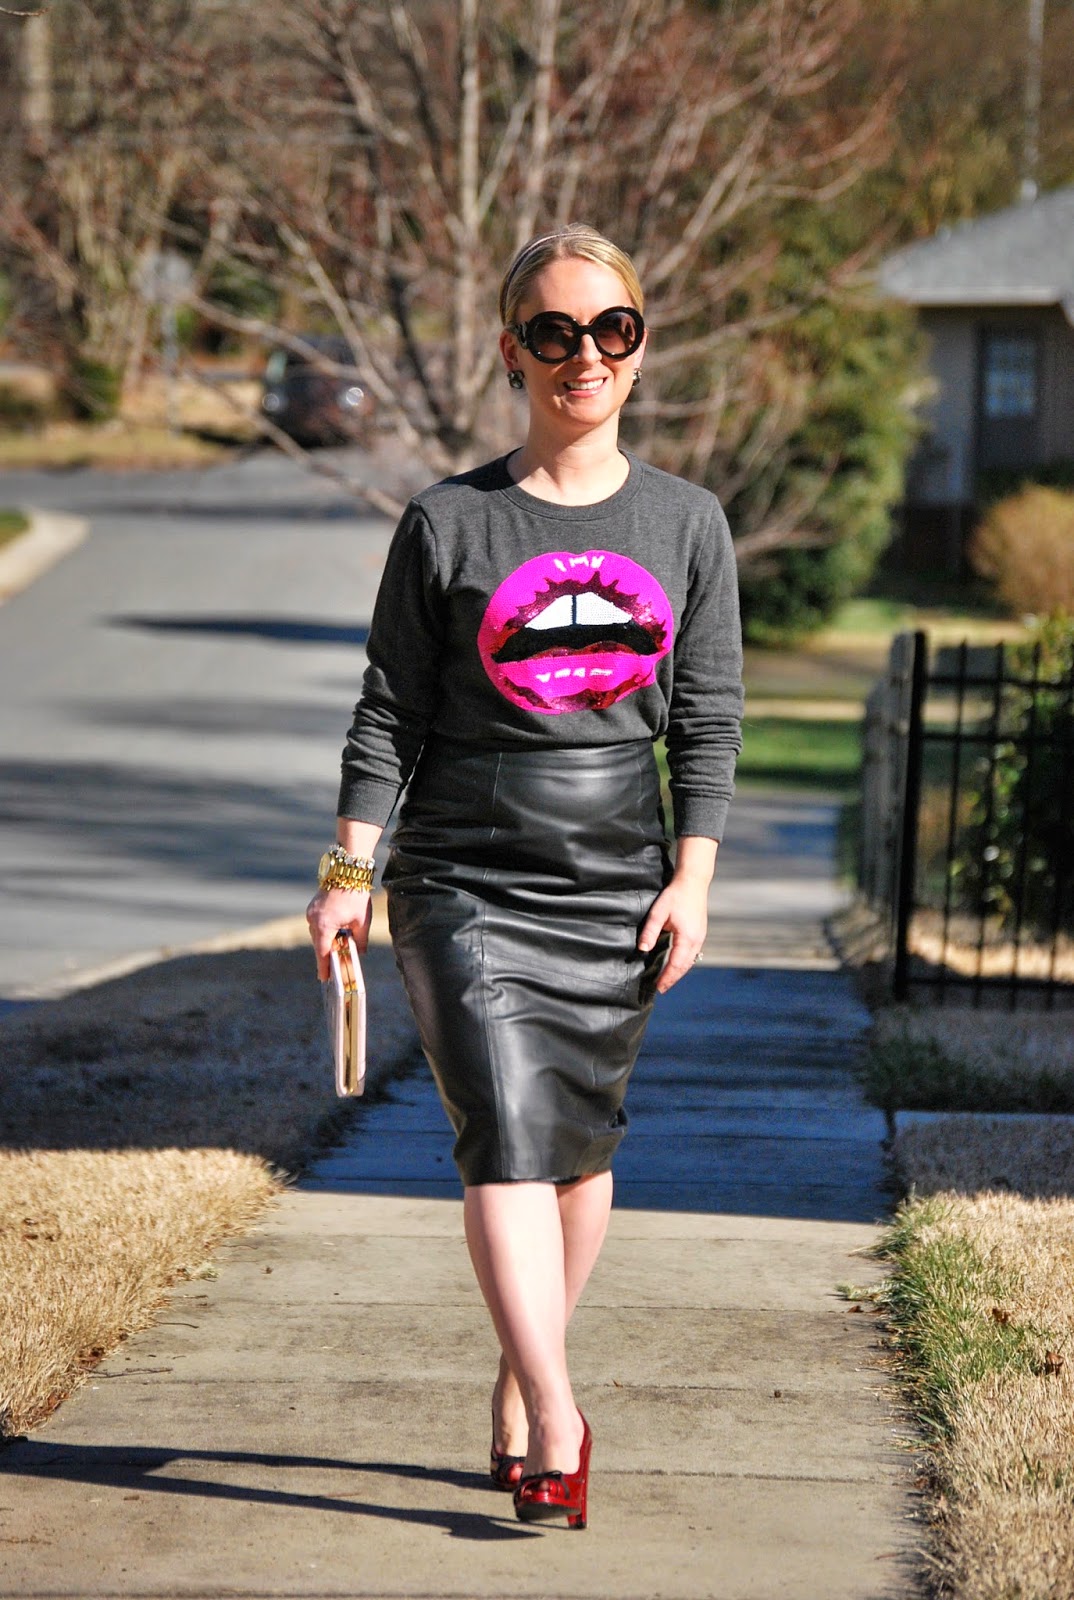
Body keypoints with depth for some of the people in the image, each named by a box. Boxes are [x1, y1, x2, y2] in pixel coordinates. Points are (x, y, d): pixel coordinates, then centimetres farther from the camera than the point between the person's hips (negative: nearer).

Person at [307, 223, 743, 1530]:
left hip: (614, 886, 3)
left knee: (579, 1142, 8)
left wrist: (692, 877, -2)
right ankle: (556, 1421, -22)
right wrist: (348, 870, -3)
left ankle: (518, 1388, 25)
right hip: (465, 884, -3)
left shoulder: (687, 525, 7)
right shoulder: (448, 524, 0)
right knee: (504, 1134, -15)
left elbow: (707, 716, 6)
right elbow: (390, 710, 2)